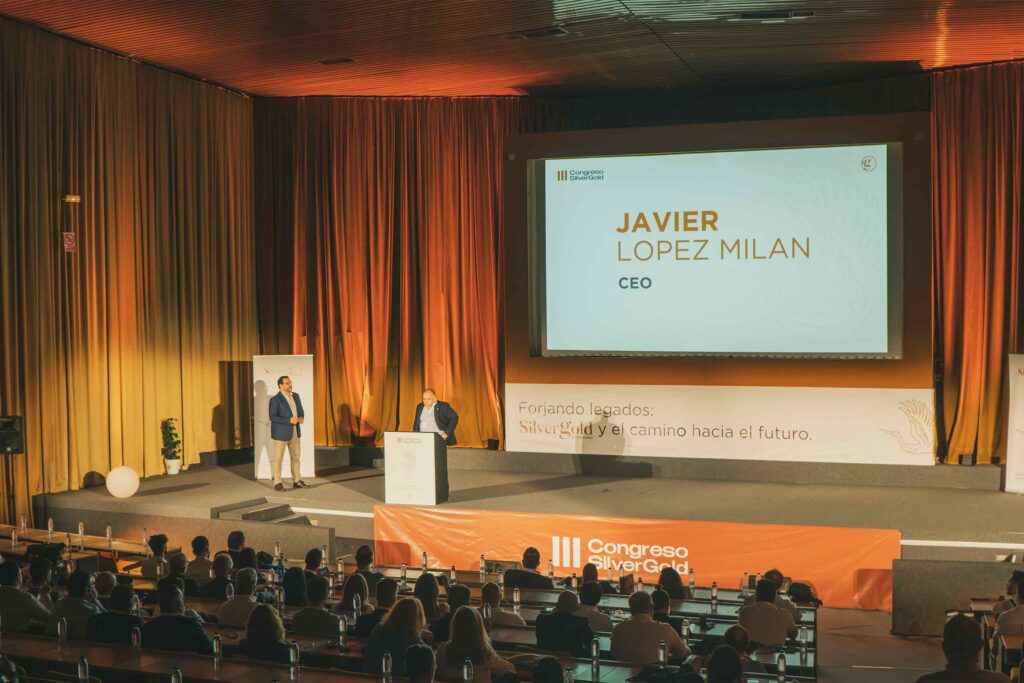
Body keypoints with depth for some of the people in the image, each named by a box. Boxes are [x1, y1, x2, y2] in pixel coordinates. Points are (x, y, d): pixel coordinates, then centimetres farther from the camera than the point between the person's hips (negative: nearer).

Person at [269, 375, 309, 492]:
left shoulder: (295, 396, 7)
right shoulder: (275, 399, -13)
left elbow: (300, 410, 15)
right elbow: (273, 417, -17)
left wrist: (301, 417, -8)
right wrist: (289, 420, -25)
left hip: (295, 432, 7)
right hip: (281, 433, -7)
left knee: (296, 457, 11)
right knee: (277, 458, 0)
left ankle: (297, 481, 20)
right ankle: (277, 483, 5)